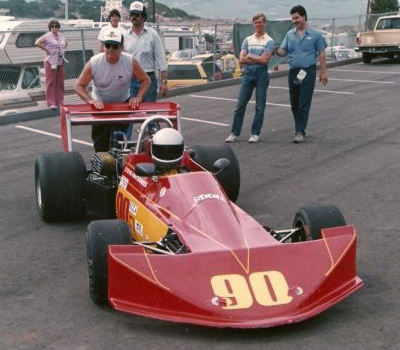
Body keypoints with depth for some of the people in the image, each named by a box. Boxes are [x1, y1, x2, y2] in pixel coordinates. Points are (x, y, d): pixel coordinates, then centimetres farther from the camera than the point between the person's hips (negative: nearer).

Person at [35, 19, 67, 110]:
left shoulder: (61, 36, 11)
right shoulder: (47, 36, -9)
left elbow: (65, 43, 30)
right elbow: (37, 43, -20)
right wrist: (46, 49, -16)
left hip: (60, 62, 6)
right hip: (50, 62, -6)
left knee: (60, 83, 8)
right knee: (51, 82, -4)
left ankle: (60, 101, 15)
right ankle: (51, 103, -4)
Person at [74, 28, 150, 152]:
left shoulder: (130, 62, -18)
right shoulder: (93, 63, -20)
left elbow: (145, 80, -6)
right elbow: (79, 86, -14)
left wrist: (138, 97, -23)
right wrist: (90, 100, -32)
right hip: (99, 105, 0)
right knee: (100, 144, 5)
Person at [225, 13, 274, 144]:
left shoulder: (269, 41, 0)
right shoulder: (248, 40, 12)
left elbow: (264, 59, -13)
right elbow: (242, 59, 2)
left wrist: (250, 56, -3)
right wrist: (258, 59, -6)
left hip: (261, 74, -3)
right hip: (248, 73, 3)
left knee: (260, 106, 1)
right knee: (240, 104, 1)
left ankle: (255, 133, 9)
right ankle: (234, 133, 6)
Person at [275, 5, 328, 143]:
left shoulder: (315, 35, 1)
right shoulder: (290, 34, 10)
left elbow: (321, 54, 3)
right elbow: (283, 51, 7)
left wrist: (323, 72, -1)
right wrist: (276, 50, -16)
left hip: (308, 71, -4)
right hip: (293, 72, 4)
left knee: (304, 103, -8)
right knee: (294, 104, 10)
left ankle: (300, 132, -7)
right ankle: (300, 128, 25)